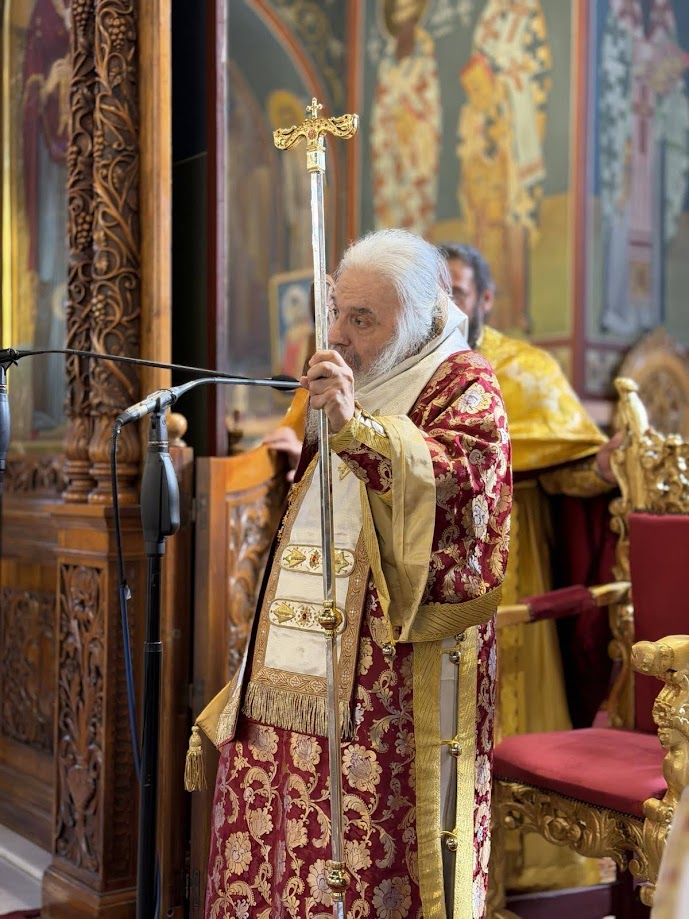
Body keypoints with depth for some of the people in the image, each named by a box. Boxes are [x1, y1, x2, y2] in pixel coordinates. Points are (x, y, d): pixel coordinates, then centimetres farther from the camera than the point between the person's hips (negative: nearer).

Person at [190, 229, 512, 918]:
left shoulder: (464, 384, -3)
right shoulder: (353, 384, 22)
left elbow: (460, 475, -26)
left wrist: (353, 425, -36)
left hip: (393, 666, -7)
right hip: (295, 672, 7)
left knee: (370, 857, -9)